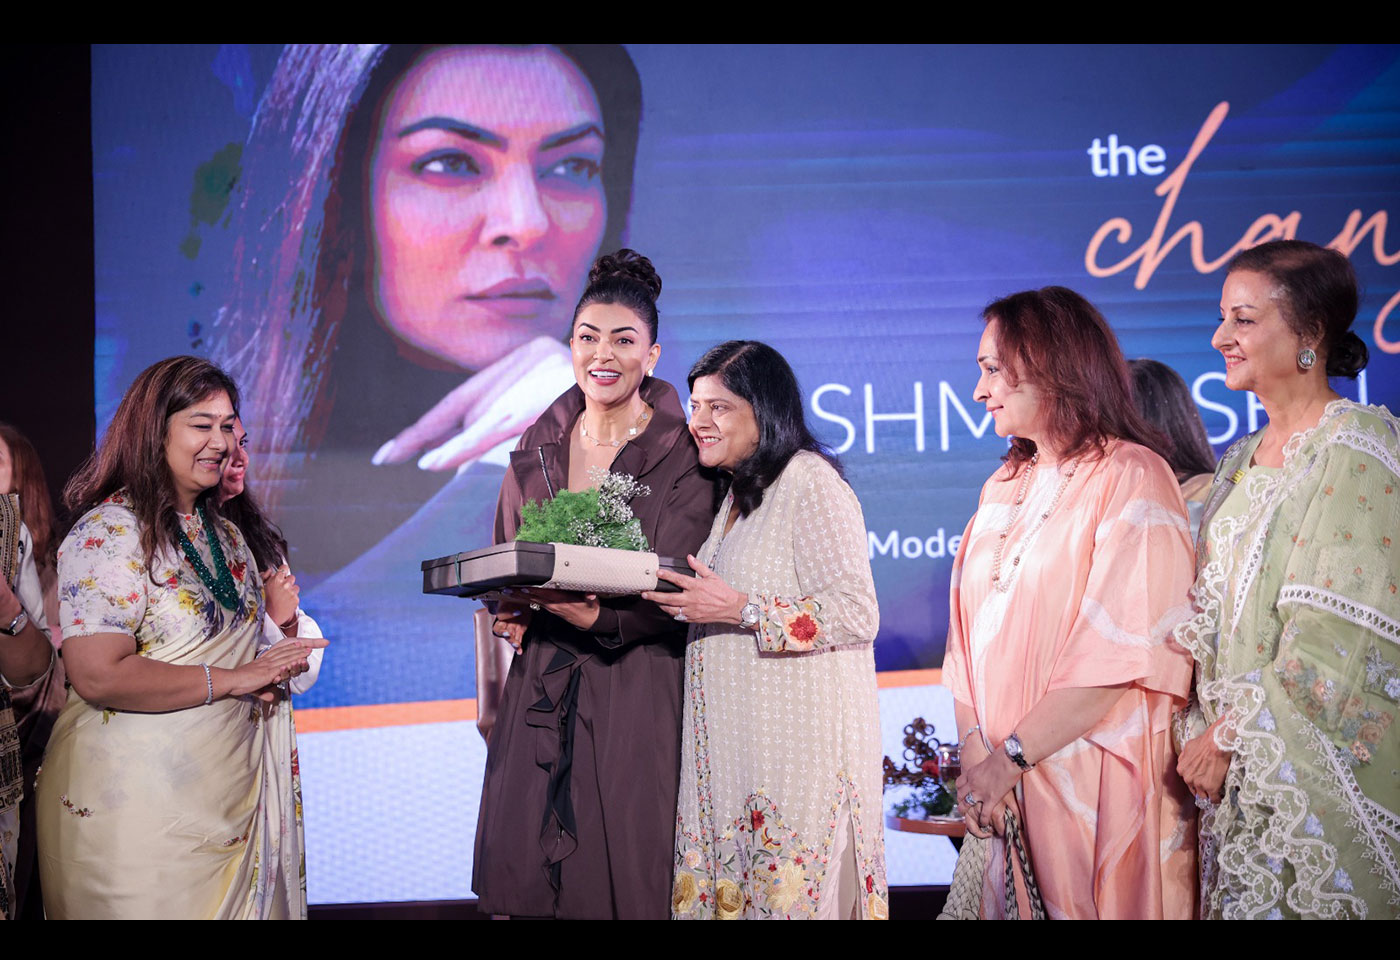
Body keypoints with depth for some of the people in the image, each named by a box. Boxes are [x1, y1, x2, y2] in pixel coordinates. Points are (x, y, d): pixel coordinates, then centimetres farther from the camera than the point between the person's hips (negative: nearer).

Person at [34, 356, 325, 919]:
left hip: (231, 799, 8)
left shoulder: (223, 532, 14)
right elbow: (98, 674, -23)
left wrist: (280, 619, 3)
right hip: (138, 806, -8)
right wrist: (232, 679, -17)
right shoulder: (109, 533, -12)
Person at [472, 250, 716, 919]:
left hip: (636, 695, -4)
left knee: (627, 879, -2)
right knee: (525, 875, 3)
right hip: (540, 694, 4)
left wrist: (599, 617, -29)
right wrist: (510, 610, -4)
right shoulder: (538, 449, 10)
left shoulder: (682, 457, -4)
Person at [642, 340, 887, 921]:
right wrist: (689, 603, 10)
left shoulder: (810, 482, -11)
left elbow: (857, 615, -18)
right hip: (733, 739, 8)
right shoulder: (736, 493, 18)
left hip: (800, 743, -8)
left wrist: (739, 610, -20)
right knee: (728, 889, 7)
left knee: (789, 893, -5)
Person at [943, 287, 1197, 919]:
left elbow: (1122, 650, -17)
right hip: (1004, 786, 6)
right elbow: (971, 633, 8)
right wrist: (974, 747, -7)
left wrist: (1013, 754, -17)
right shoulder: (1003, 488, 14)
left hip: (1097, 778, -6)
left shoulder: (1131, 478, -9)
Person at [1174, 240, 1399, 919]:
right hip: (1235, 768, 7)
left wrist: (1228, 735, -14)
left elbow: (1338, 642, -18)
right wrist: (1211, 731, 1)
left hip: (1317, 766, -7)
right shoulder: (1245, 459, 13)